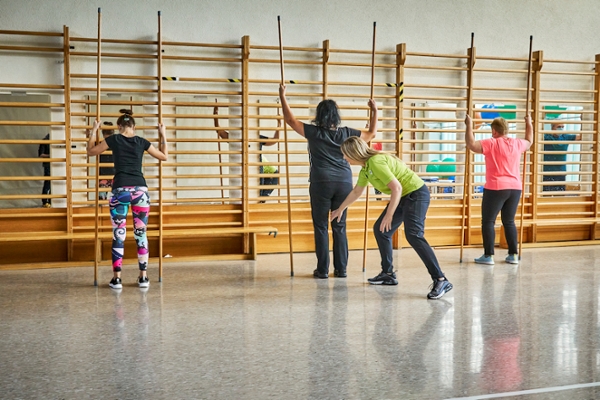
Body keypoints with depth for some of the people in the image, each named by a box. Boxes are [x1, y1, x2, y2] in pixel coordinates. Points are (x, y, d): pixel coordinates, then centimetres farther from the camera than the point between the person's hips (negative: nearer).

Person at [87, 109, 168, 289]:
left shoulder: (113, 140, 4)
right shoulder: (142, 142, 8)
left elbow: (90, 151, 18)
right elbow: (164, 156, 21)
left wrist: (94, 131, 26)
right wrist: (163, 135, 29)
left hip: (120, 190, -1)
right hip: (140, 190, 2)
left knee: (118, 235, 4)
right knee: (141, 234, 8)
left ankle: (116, 278, 4)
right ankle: (143, 277, 10)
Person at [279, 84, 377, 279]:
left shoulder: (314, 132, -2)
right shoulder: (346, 133, 5)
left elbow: (291, 120, 4)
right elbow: (371, 133, 18)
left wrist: (283, 97, 12)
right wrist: (375, 111, 26)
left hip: (321, 183, -3)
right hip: (344, 183, 3)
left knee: (321, 227, 4)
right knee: (340, 227, 9)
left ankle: (322, 270, 4)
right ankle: (341, 269, 10)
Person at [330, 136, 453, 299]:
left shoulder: (375, 162, -22)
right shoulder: (365, 168, 10)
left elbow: (397, 188, -27)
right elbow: (356, 192, 27)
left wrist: (389, 216, -25)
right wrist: (340, 209, 38)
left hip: (416, 193, -11)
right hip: (403, 196, 11)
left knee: (413, 235, -25)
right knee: (380, 230, 13)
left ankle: (441, 280, -28)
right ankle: (388, 274, 22)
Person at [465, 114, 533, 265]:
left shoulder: (491, 143, -10)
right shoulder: (517, 144, 9)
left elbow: (471, 145, -17)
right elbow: (529, 141, 30)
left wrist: (469, 126, -8)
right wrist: (529, 124, 42)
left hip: (496, 188, -6)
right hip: (515, 188, 6)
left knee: (488, 221, 0)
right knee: (509, 221, 14)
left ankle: (488, 256, -3)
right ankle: (513, 255, 13)